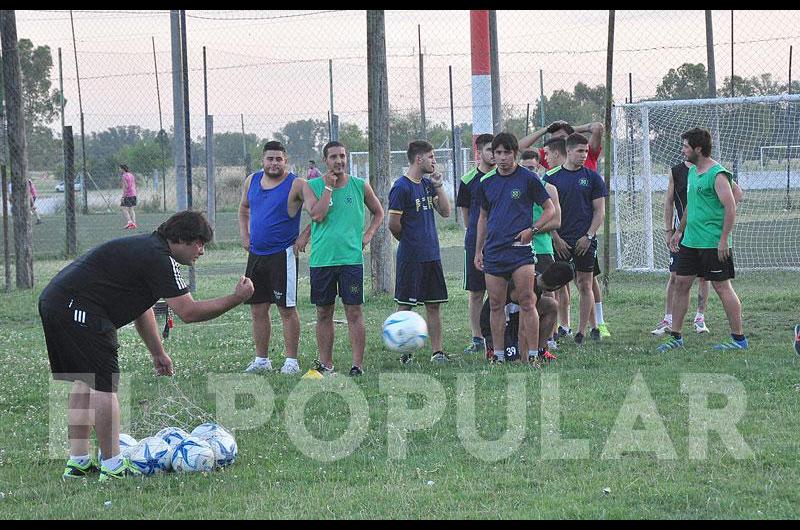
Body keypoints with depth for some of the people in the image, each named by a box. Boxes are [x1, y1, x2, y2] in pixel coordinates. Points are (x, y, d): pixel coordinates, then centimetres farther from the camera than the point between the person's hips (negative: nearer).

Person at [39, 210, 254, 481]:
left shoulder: (146, 249, 21)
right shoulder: (159, 258, -12)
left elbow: (142, 308, 30)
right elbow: (188, 312, -16)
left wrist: (158, 354, 31)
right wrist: (237, 299, -9)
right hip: (78, 311, -11)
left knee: (85, 382, 17)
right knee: (104, 386, -6)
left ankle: (78, 462, 20)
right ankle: (113, 466, -2)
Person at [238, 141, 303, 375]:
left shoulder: (296, 184, -9)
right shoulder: (252, 181, 9)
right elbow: (244, 208, 26)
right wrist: (244, 235, 14)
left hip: (282, 256, -6)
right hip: (256, 254, 6)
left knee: (287, 309, -4)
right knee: (258, 309, 9)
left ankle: (291, 361, 1)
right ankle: (261, 360, 18)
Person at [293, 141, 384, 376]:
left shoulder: (360, 186, 5)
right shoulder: (312, 186, 2)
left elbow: (378, 212, 18)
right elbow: (317, 215, -13)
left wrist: (368, 234, 5)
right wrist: (328, 187, -11)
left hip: (351, 258, -1)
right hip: (321, 258, 1)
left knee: (354, 312, -3)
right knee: (324, 313, 8)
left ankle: (358, 364, -1)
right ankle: (325, 363, 16)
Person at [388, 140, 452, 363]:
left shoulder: (428, 184, 12)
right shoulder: (401, 187, -12)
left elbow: (446, 212, 9)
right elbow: (394, 224, -13)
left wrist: (438, 186, -1)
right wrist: (408, 241, 3)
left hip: (432, 255, 7)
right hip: (410, 258, -7)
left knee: (434, 305, 8)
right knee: (405, 305, 0)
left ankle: (437, 352, 12)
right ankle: (404, 354, 4)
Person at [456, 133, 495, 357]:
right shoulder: (468, 180, 1)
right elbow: (466, 213, 9)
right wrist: (476, 232, 6)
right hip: (476, 241, -1)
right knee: (476, 292, 2)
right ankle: (477, 339, 7)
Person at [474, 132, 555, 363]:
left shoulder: (528, 179, -1)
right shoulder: (487, 183, 11)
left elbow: (549, 209, 3)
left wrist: (533, 229, -12)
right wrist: (478, 251, 18)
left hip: (520, 251, -4)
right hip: (493, 253, 4)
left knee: (527, 304, -9)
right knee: (496, 306, 5)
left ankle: (533, 355, -8)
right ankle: (498, 356, 11)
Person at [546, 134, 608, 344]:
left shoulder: (592, 177, 4)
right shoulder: (552, 177, 3)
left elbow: (600, 211, 4)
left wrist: (588, 236, -6)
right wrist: (556, 238, -6)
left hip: (585, 241, 0)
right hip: (560, 240, 0)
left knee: (585, 285, 3)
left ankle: (582, 331, 9)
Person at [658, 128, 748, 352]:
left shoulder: (717, 174, -15)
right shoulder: (692, 171, 13)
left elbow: (731, 207, -20)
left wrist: (723, 240, -22)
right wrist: (679, 231, 25)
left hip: (712, 243, -9)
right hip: (690, 241, 9)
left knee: (722, 286, -4)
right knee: (681, 284, 8)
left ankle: (739, 338, 3)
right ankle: (675, 336, 16)